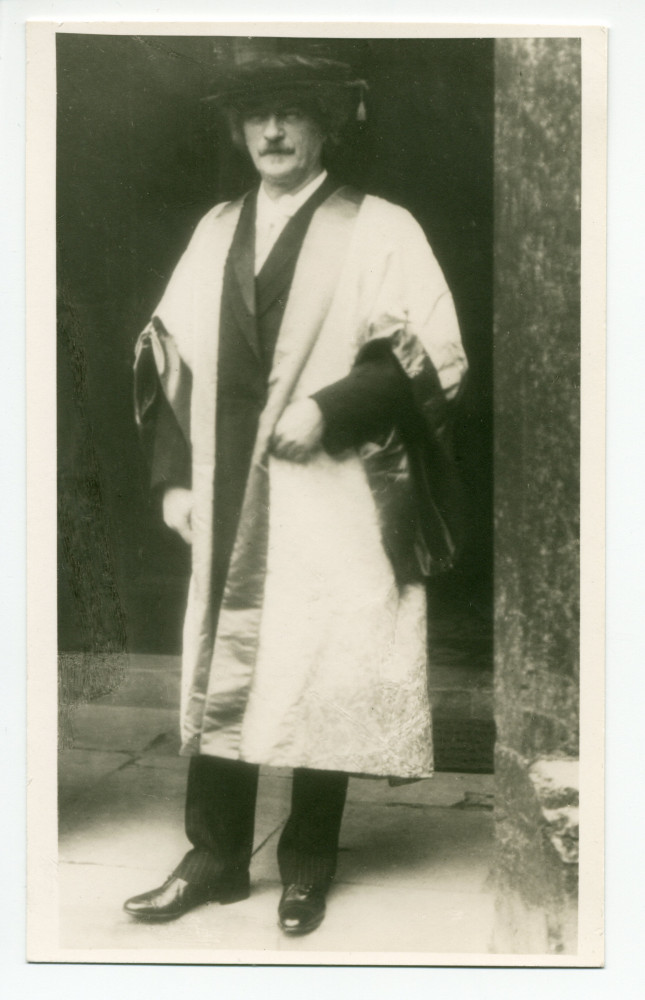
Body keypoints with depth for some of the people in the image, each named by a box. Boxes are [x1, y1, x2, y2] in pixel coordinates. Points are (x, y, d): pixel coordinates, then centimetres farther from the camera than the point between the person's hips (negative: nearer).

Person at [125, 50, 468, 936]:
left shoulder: (380, 230, 1)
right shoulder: (215, 232, 15)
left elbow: (437, 355, -6)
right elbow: (169, 356, 14)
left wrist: (329, 408, -16)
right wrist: (175, 474, 5)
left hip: (336, 505, -4)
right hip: (227, 503, 4)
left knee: (324, 683, 2)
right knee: (218, 673, 7)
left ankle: (307, 865, 19)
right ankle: (216, 857, 21)